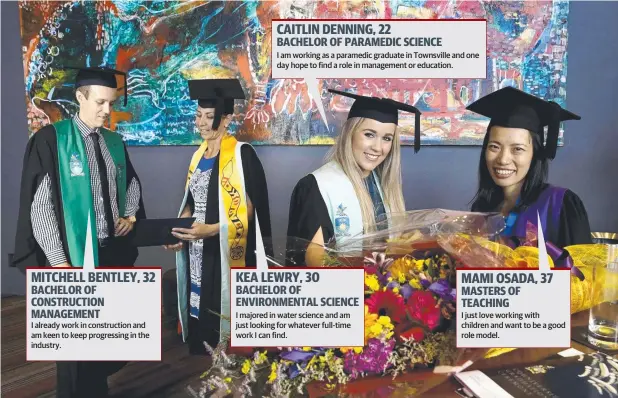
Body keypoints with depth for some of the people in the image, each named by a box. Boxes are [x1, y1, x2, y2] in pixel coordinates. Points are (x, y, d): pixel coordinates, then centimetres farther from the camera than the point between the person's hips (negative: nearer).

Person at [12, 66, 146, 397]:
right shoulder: (49, 140, -10)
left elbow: (132, 183, 22)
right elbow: (40, 206, -13)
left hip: (115, 251, 6)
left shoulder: (115, 143, 6)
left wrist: (131, 214, 4)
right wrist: (58, 261, -16)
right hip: (73, 256, -5)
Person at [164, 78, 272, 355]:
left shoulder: (242, 155, -11)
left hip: (226, 257, -7)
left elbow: (250, 211, -14)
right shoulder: (199, 155, 12)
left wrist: (212, 230, -25)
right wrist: (179, 230, -1)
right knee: (198, 327, 12)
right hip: (197, 256, 7)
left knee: (222, 331, 0)